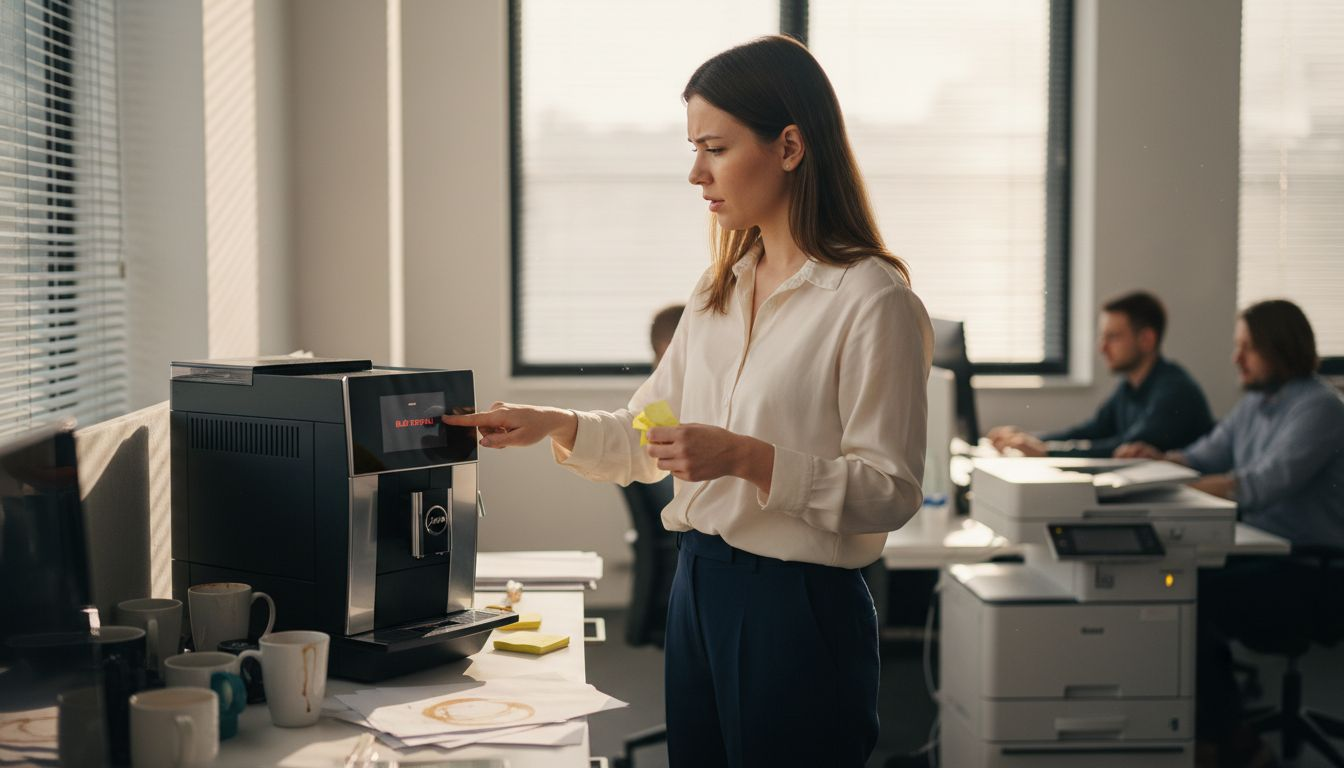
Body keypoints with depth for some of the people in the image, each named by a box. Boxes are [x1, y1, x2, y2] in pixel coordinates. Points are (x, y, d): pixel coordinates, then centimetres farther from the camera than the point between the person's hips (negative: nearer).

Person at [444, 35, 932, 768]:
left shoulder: (871, 298, -14)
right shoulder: (719, 289, 11)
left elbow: (889, 491, -15)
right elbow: (651, 438, 16)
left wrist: (746, 458, -24)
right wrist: (554, 425, 2)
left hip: (798, 606, -7)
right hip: (698, 588, 7)